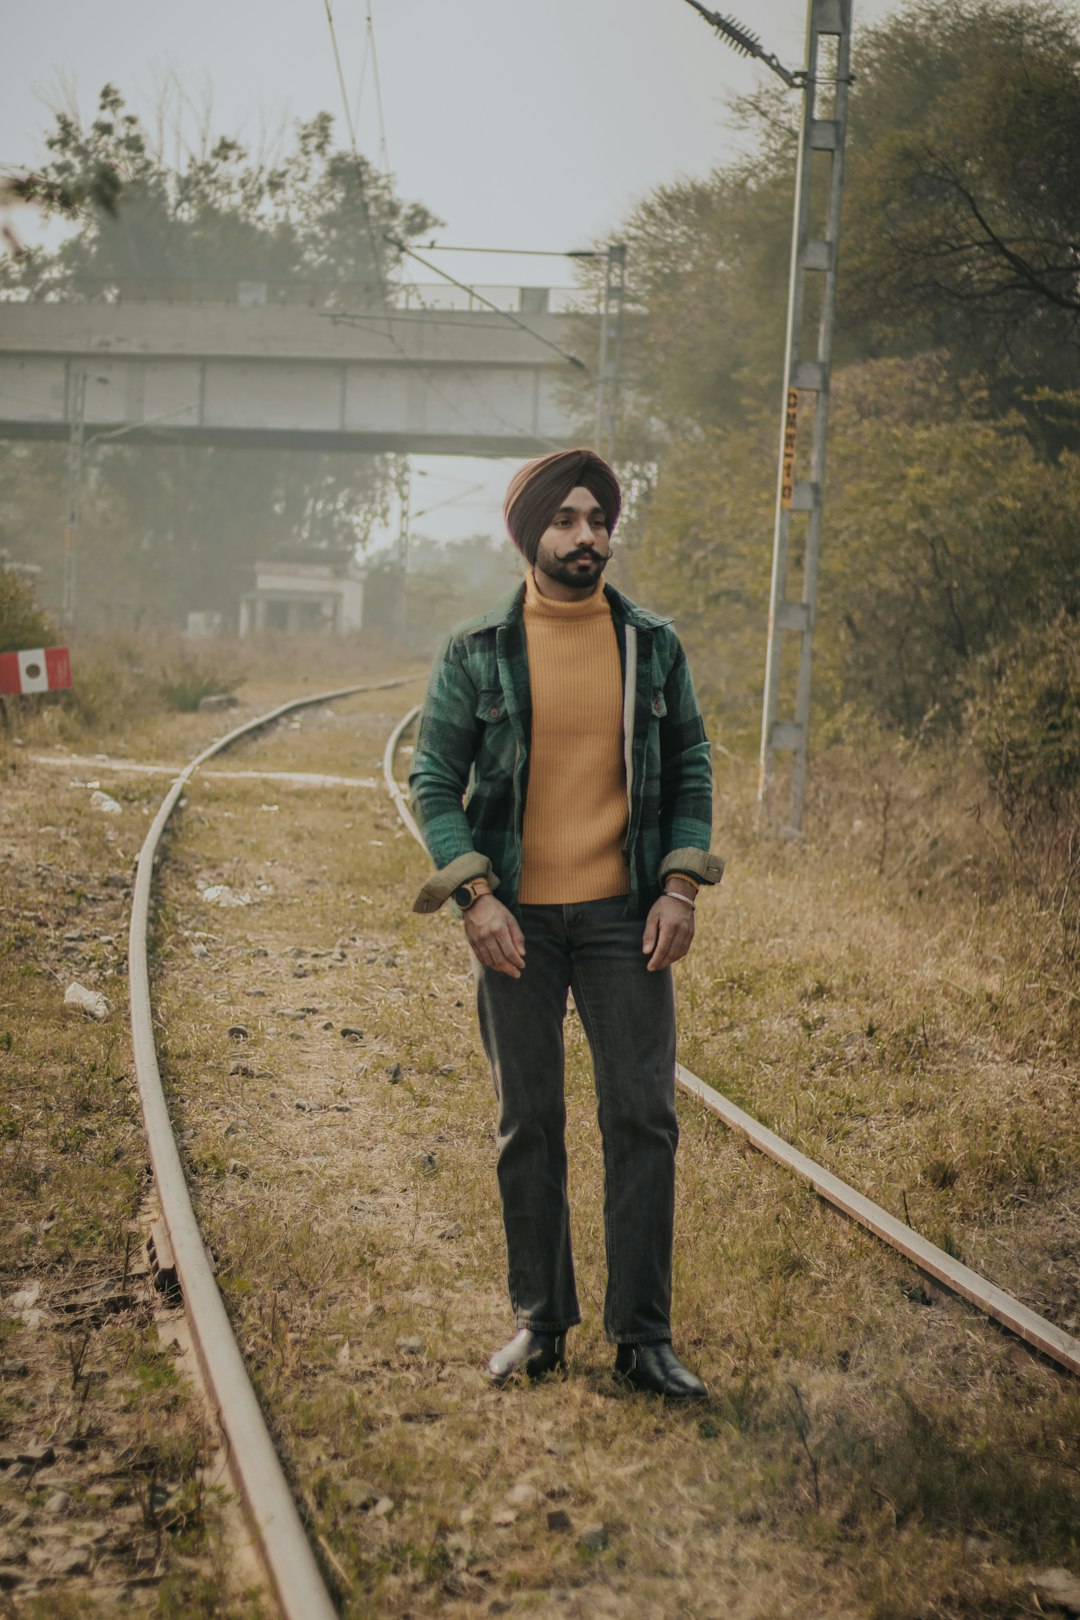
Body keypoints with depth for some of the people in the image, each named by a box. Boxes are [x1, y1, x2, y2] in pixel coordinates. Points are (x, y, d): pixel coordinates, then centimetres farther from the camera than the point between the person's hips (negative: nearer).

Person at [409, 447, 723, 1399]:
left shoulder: (653, 646, 4)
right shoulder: (476, 653, -1)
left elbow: (691, 769, 8)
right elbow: (435, 780, 0)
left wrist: (682, 887, -3)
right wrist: (476, 895, -11)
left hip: (625, 916, 1)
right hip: (517, 921, -1)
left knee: (643, 1120, -1)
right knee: (528, 1125, 6)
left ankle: (644, 1335, 9)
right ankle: (540, 1325, 18)